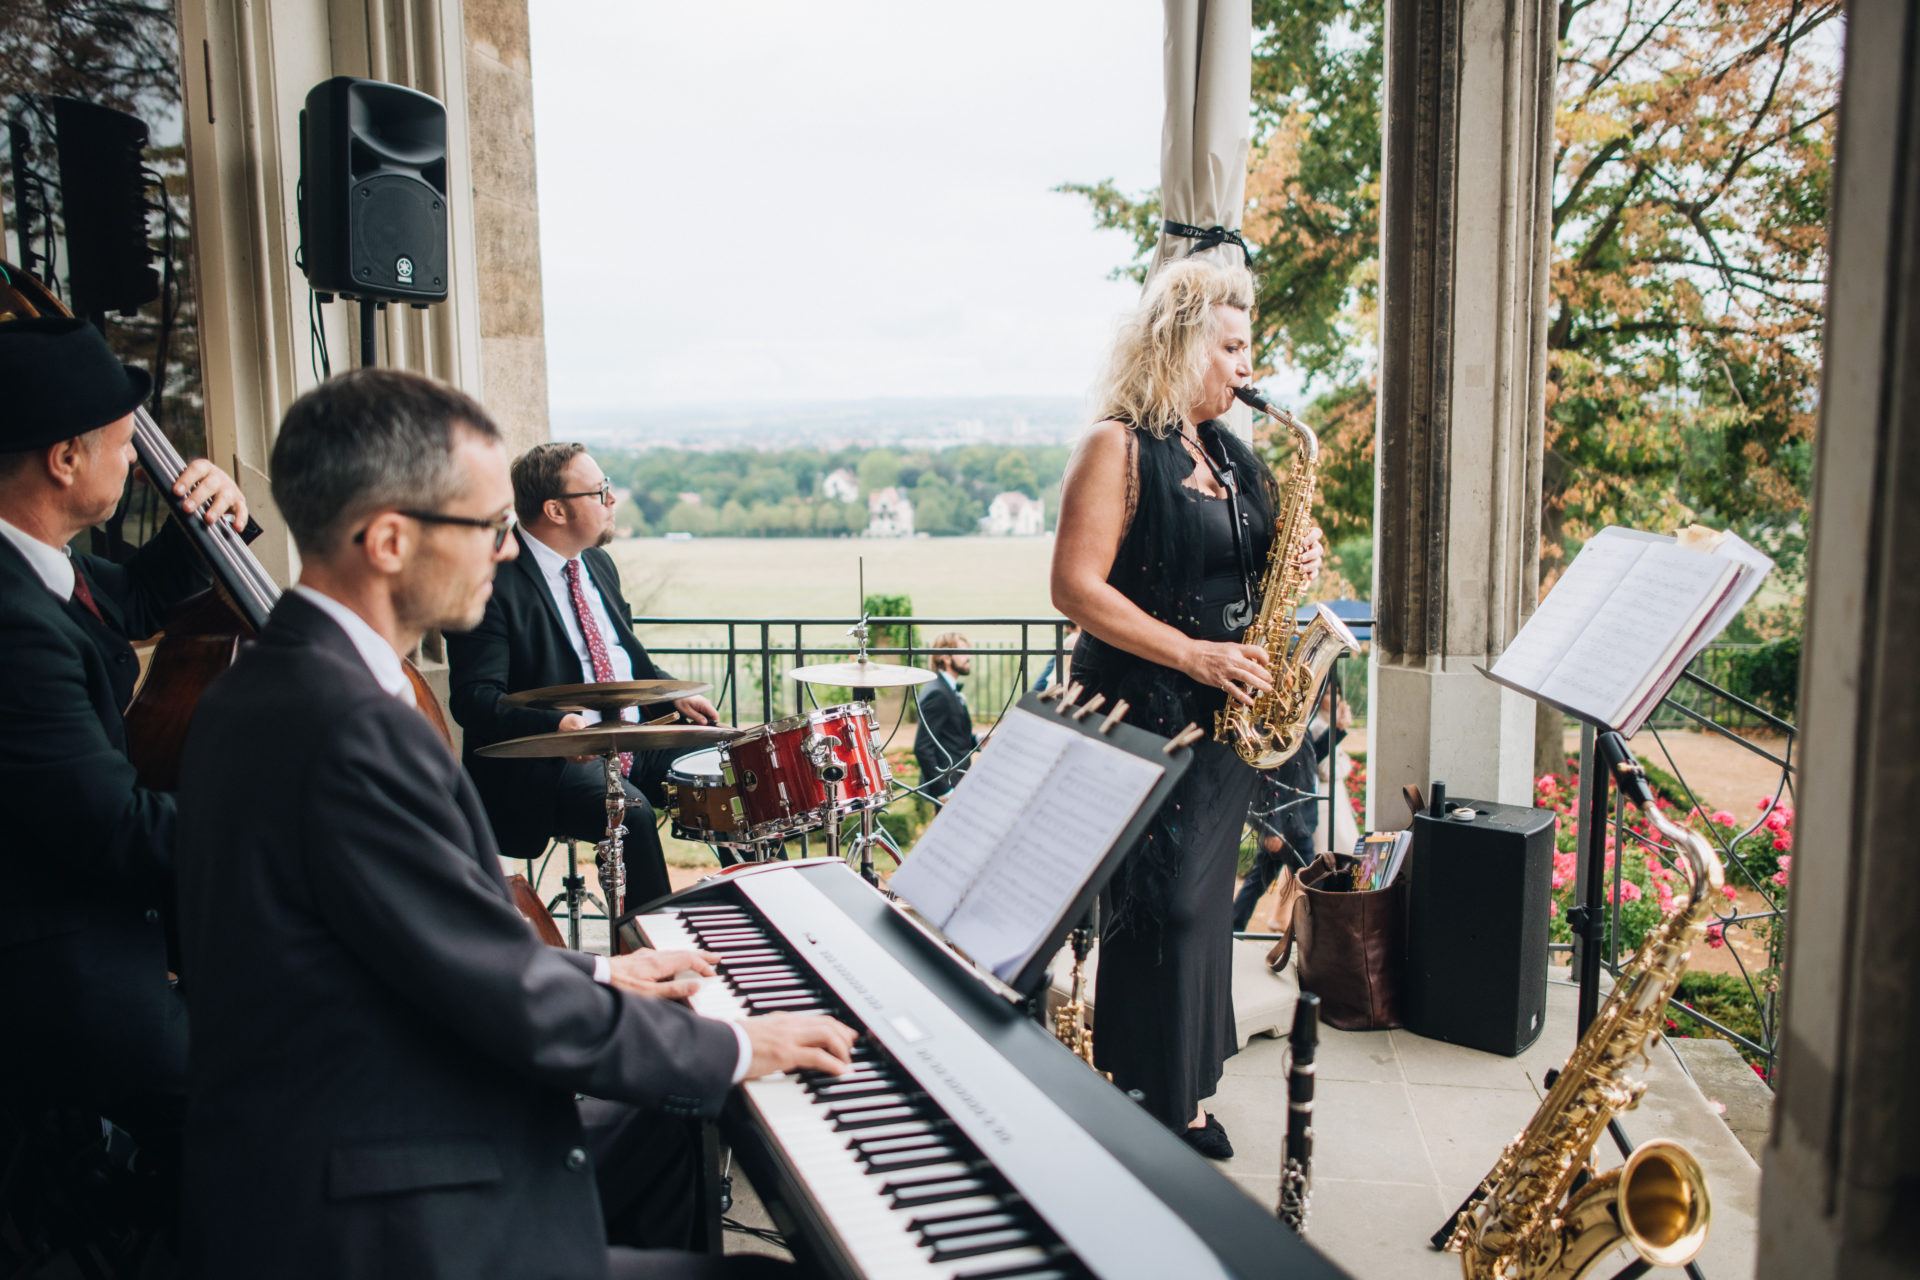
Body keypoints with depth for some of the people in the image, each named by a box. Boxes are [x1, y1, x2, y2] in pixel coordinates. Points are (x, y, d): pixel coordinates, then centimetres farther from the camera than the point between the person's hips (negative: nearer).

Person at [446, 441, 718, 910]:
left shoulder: (597, 564, 13)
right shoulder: (494, 583, -13)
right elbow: (474, 699, -19)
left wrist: (675, 695, 8)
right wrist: (554, 725, -34)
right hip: (551, 757, -8)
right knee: (630, 809, -33)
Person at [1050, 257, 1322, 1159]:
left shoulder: (1228, 453, 14)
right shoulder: (1120, 447, -10)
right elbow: (1075, 588, -17)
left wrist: (1290, 565, 1)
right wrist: (1192, 655, -21)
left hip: (1225, 711, 8)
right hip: (1145, 712, -8)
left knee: (1205, 900, 13)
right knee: (1157, 907, -4)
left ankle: (1184, 1098, 26)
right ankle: (1147, 1112, 11)